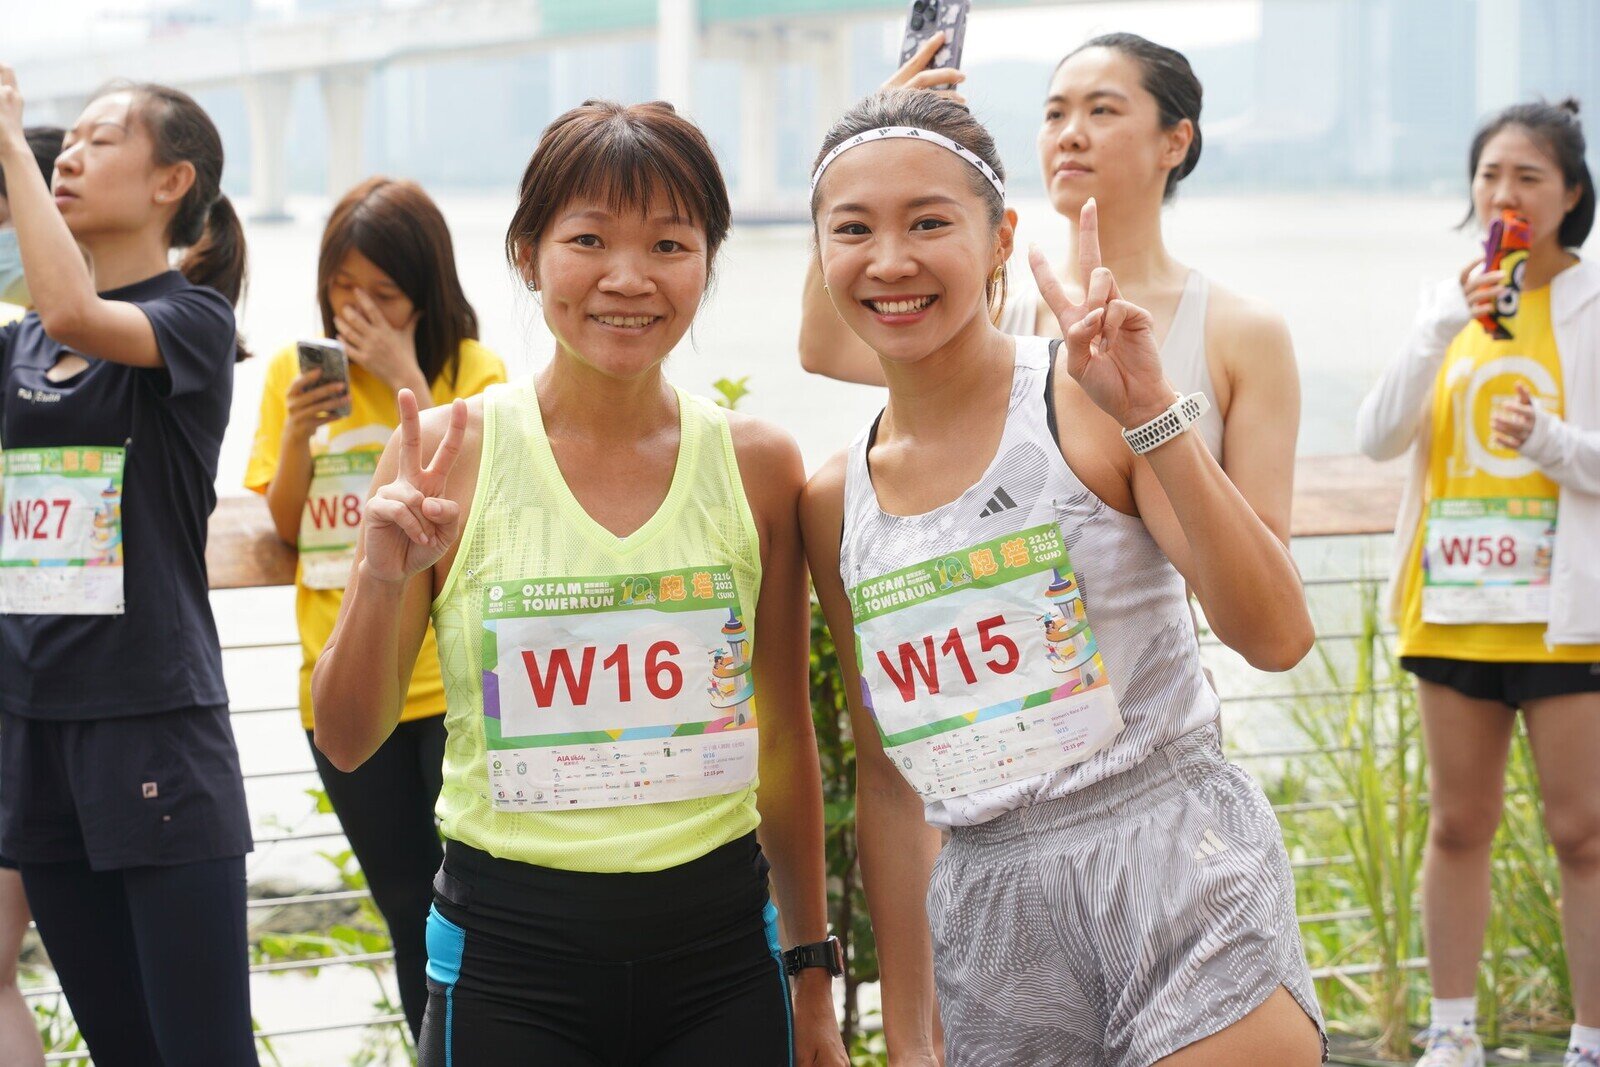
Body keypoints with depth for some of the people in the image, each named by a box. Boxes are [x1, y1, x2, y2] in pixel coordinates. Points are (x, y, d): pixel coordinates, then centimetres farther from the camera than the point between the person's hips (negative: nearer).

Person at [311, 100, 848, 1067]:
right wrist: (382, 584, -20)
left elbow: (784, 736, 10)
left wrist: (812, 969, 14)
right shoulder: (450, 453, -6)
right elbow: (348, 741, -3)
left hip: (721, 955, 2)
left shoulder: (757, 464, 0)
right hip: (509, 961, -1)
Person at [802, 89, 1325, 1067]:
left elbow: (1277, 637, -15)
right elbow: (890, 775, 14)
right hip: (988, 908, 4)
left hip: (1178, 871, -4)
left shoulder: (1084, 400, -6)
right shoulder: (836, 504, 7)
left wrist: (1151, 416, -23)